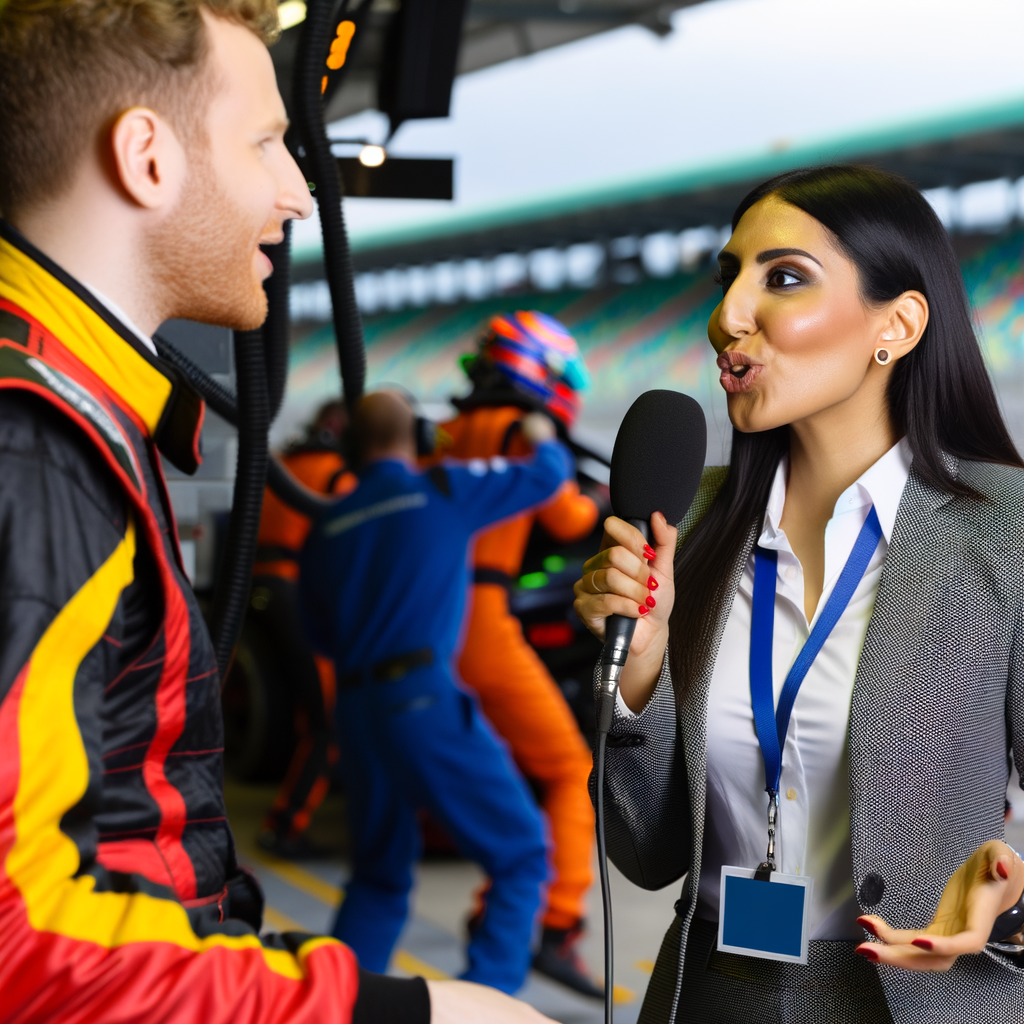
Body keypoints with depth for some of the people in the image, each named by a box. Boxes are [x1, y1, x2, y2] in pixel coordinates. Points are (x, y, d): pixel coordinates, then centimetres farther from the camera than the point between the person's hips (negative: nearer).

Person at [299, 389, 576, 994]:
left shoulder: (327, 528, 14)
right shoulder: (444, 491, 1)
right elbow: (548, 475, 10)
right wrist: (543, 439, 31)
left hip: (356, 708, 6)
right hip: (424, 696, -6)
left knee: (380, 875, 21)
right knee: (523, 854, 2)